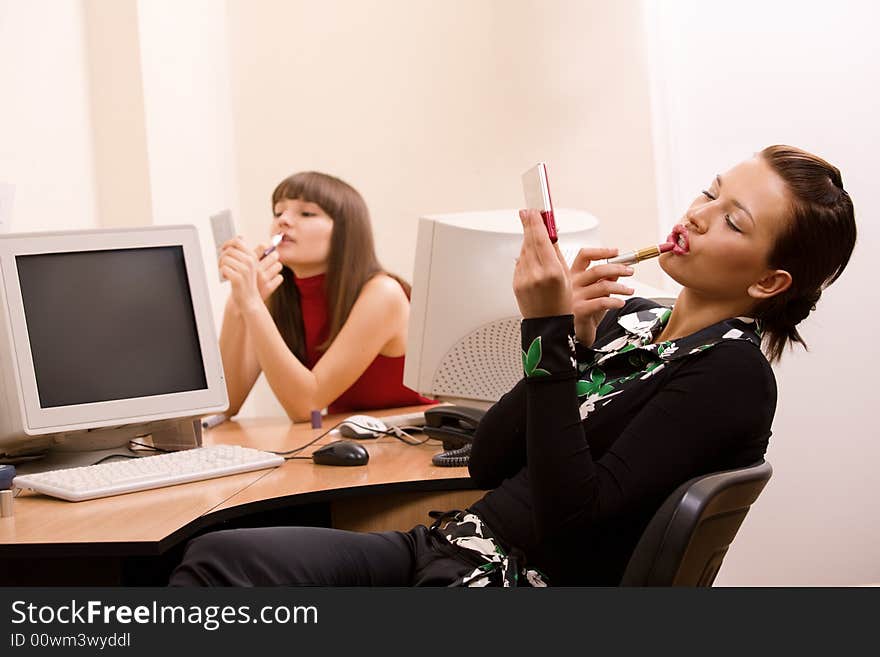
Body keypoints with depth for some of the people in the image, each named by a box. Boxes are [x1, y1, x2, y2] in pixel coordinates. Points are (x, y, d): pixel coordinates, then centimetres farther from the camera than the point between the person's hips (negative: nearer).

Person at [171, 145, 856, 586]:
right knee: (218, 556, -13)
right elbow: (488, 461, 7)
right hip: (450, 543, 8)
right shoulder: (628, 319, 13)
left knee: (218, 565, -19)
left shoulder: (731, 375, -10)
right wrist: (565, 334, -7)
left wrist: (551, 334, -19)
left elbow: (575, 514, -20)